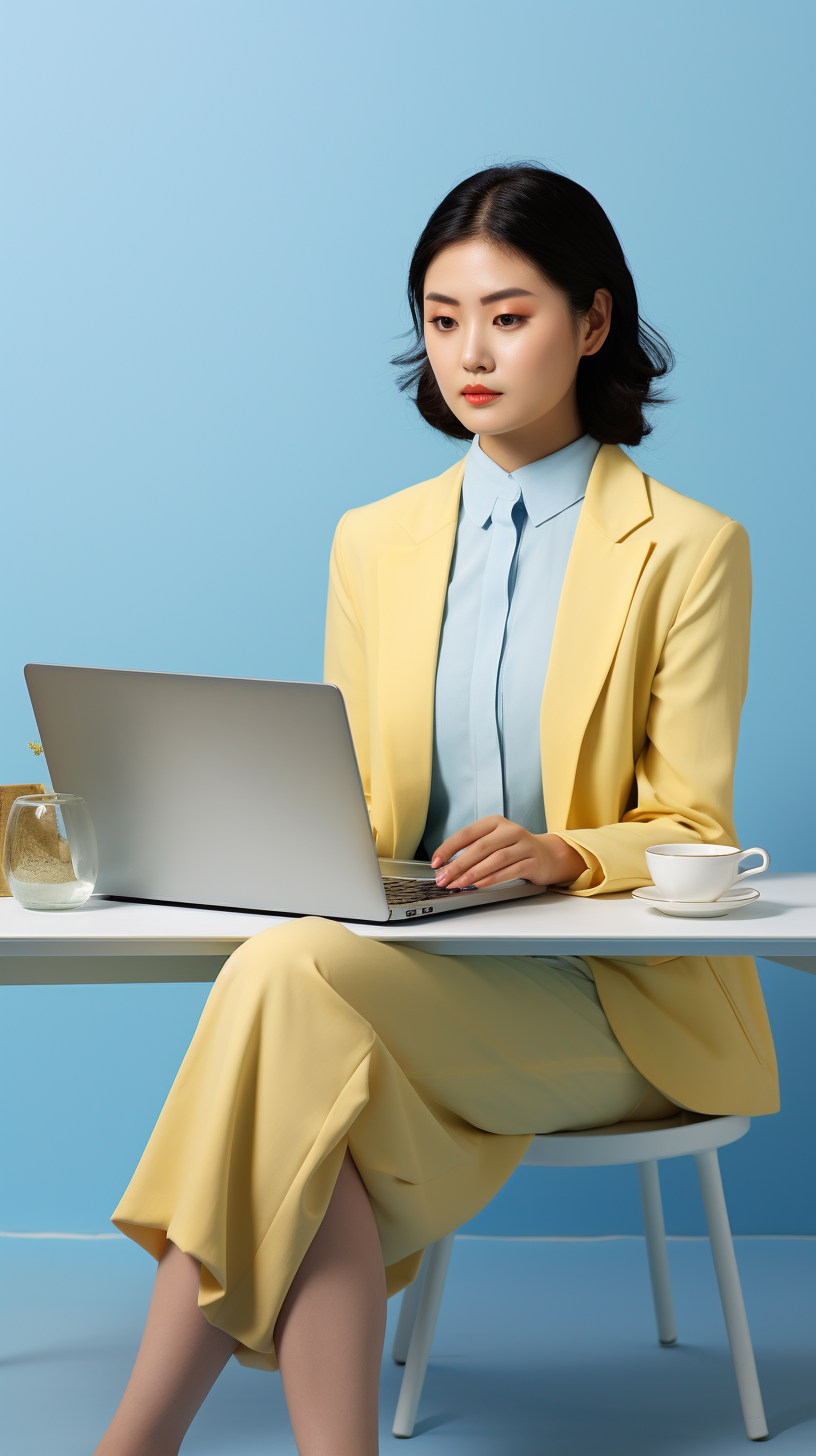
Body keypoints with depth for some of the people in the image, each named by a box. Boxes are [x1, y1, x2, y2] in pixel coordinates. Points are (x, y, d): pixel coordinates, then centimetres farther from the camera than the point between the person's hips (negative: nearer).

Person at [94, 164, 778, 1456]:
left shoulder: (687, 548, 2)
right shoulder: (374, 542, 16)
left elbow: (691, 834, -1)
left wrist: (563, 853, -22)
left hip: (614, 997, -4)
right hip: (412, 969, 4)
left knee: (295, 976, -33)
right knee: (320, 1091, -35)